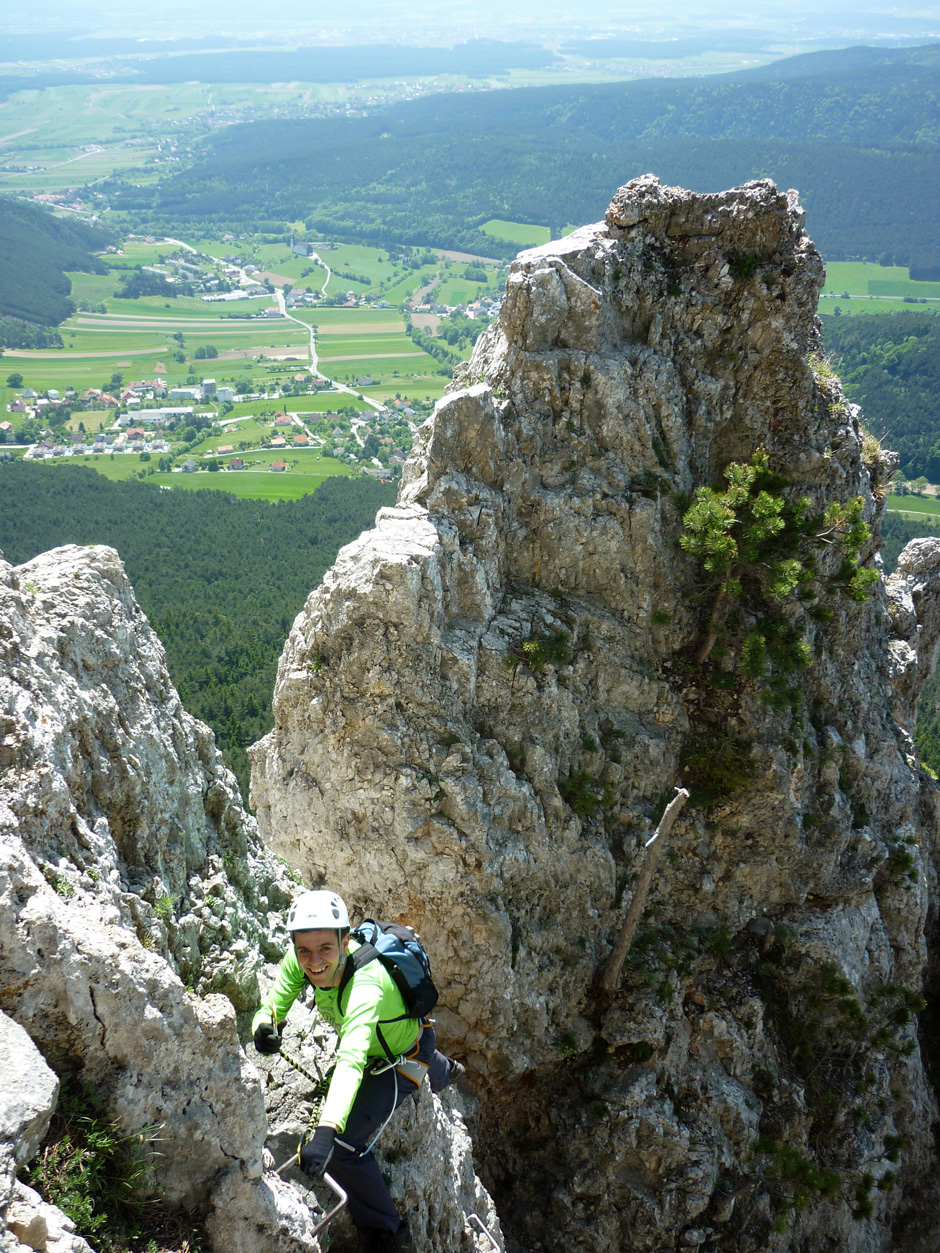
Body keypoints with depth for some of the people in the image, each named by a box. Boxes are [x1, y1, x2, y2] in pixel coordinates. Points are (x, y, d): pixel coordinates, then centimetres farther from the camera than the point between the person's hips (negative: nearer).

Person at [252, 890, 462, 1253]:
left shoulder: (365, 984, -45)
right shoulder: (299, 961, -26)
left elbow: (351, 1061, -58)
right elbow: (274, 1006, -22)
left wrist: (326, 1131, -71)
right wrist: (265, 1026, -48)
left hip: (402, 1059, -7)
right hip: (373, 1048, 7)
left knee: (342, 1146, -20)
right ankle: (439, 1070, 69)